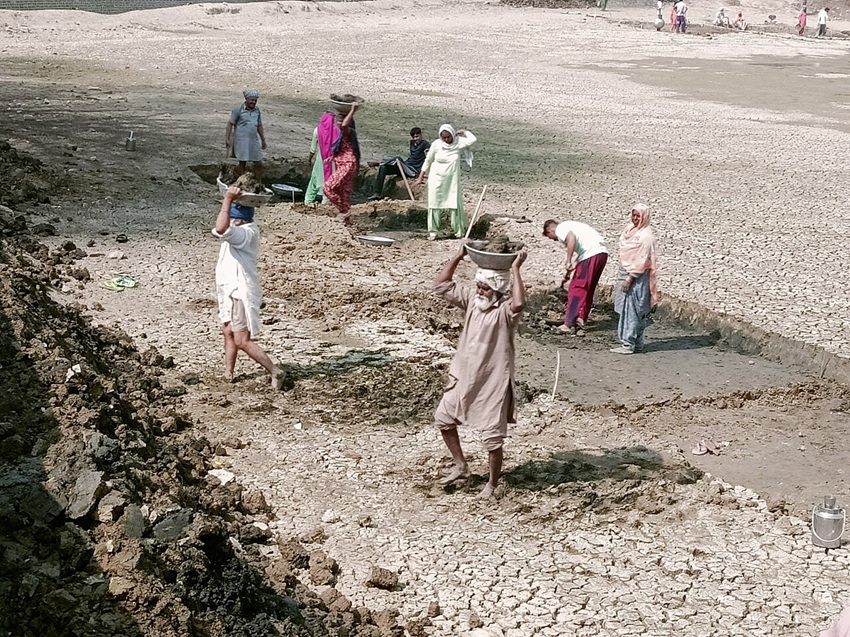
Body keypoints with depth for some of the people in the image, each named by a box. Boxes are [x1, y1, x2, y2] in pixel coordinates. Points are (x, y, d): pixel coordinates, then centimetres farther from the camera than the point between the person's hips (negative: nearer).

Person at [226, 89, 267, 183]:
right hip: (241, 140, -5)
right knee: (243, 163, 4)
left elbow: (259, 126, 18)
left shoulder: (257, 110, 9)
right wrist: (227, 138, -9)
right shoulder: (238, 110, -7)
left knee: (258, 163, 5)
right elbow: (230, 124, -5)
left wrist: (263, 140, 20)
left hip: (254, 140, 5)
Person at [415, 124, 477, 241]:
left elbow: (472, 140, -18)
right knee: (434, 205, 0)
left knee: (456, 204, 2)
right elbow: (428, 161, 1)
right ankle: (433, 231, 7)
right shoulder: (436, 144, -8)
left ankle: (459, 231, 11)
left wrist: (463, 132, -5)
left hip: (453, 180, 1)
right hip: (437, 178, -1)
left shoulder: (458, 143, -6)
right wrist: (421, 177, 3)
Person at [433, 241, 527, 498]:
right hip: (463, 378, 7)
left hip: (494, 383, -7)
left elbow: (519, 304, -44)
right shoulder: (472, 299, 0)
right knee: (443, 418, 18)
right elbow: (441, 286, 1)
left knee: (492, 439, 3)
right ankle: (461, 466, 35)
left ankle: (492, 484, 23)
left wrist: (515, 269, -35)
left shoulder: (506, 309, -19)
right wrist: (458, 256, -6)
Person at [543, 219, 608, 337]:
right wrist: (570, 271, 38)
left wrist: (568, 261, -17)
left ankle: (569, 325, -2)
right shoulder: (569, 226, 31)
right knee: (588, 291, 16)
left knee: (576, 289, -2)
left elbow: (571, 238, -20)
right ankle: (581, 321, 19)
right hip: (602, 252, 9)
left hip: (591, 254, -9)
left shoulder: (560, 229, 3)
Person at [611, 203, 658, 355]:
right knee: (627, 310, 10)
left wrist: (631, 278, -20)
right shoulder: (631, 230, 12)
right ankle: (637, 343, 17)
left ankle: (628, 344, -5)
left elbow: (642, 260, -18)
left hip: (637, 277, -9)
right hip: (625, 273, 9)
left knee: (631, 311, -7)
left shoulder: (646, 235, -14)